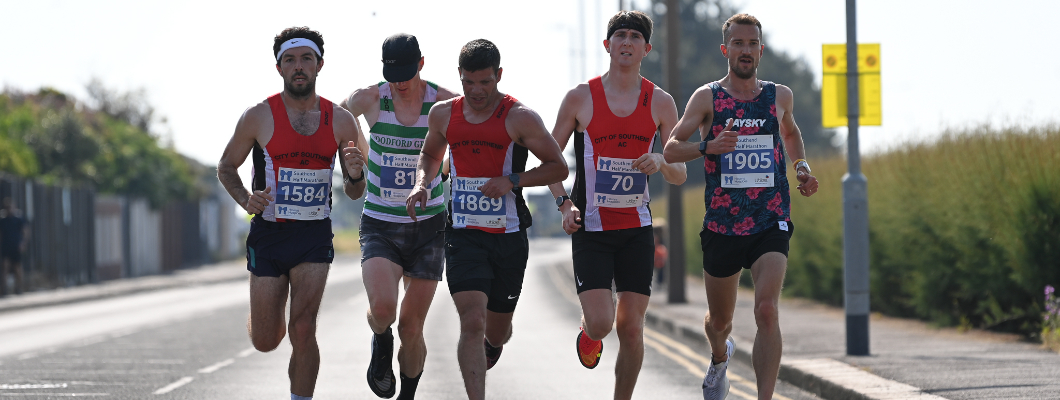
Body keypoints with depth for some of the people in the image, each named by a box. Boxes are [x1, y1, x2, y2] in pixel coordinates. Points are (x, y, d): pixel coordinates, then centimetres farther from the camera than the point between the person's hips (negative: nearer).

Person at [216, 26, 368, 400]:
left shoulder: (341, 121, 0)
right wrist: (245, 199, -13)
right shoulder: (259, 116, -5)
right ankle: (267, 319, 44)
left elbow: (355, 192, 8)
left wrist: (355, 175, -16)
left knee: (303, 331, -16)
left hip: (314, 236, 0)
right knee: (265, 342, 6)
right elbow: (226, 166, 7)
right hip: (268, 233, 0)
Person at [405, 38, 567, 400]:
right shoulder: (443, 114, 3)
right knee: (472, 322, -17)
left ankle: (493, 343, 54)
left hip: (508, 238, -1)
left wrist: (512, 181, -17)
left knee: (496, 329, 16)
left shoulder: (520, 118, -8)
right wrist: (422, 183, 2)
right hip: (463, 235, 1)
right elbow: (430, 154, 23)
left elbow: (558, 167, -3)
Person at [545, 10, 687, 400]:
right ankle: (588, 333, 24)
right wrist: (564, 204, -10)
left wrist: (661, 162, -18)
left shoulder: (661, 102, 3)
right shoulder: (581, 97, -2)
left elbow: (680, 175, 5)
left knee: (631, 327, -2)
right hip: (591, 228, -2)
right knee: (601, 321, -14)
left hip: (637, 227, 2)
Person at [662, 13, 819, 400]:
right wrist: (708, 147, -26)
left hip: (771, 224, 0)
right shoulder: (707, 97, -1)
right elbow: (670, 150, -8)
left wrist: (801, 166, 12)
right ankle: (720, 357, 52)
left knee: (767, 310, -22)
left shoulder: (779, 96, 7)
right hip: (722, 225, 0)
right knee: (719, 320, 16)